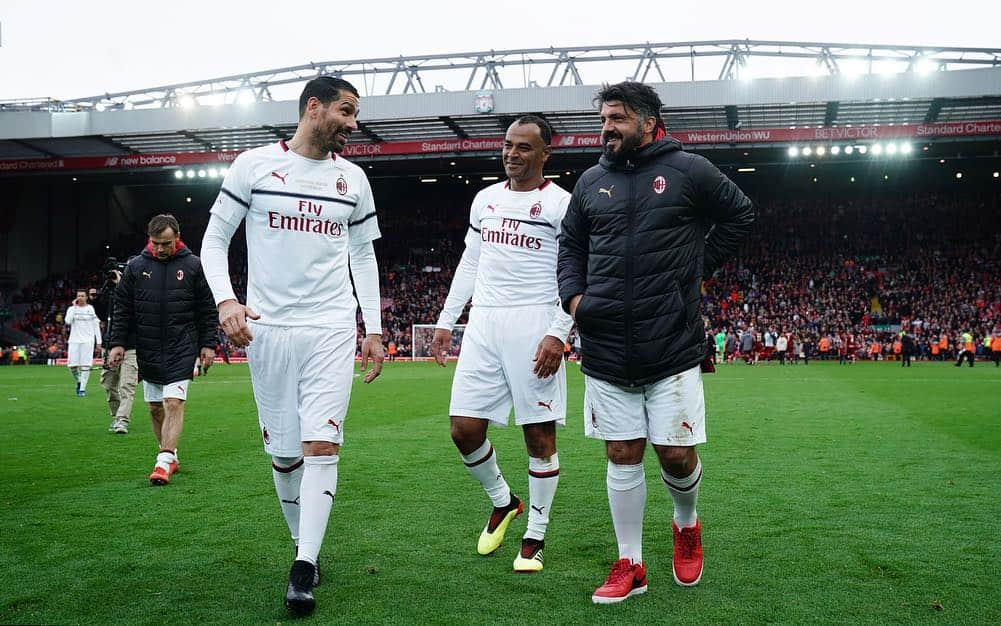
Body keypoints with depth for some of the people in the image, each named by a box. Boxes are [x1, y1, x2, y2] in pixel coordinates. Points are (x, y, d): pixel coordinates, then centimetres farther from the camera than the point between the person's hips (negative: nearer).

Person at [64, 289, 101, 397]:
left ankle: (82, 389, 1)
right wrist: (74, 307, -10)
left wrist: (99, 341, 2)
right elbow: (67, 321, -12)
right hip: (74, 341, 1)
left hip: (88, 341, -1)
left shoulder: (91, 309, 6)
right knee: (72, 365, -5)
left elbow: (96, 325, 7)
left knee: (85, 366, -6)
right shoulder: (72, 308, 6)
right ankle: (79, 381, 23)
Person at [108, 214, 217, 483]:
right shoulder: (136, 266, 4)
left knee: (173, 402, -14)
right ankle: (171, 456, 23)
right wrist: (117, 343, 1)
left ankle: (164, 462, -15)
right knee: (155, 407, 9)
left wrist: (207, 344, 0)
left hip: (181, 349, -3)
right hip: (147, 350, 3)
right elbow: (122, 308, 8)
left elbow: (207, 309, 4)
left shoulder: (194, 265, -1)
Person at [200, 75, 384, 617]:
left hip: (332, 328, 1)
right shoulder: (254, 165, 1)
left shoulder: (352, 178, 9)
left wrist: (374, 328, 10)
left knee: (321, 445, -11)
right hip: (269, 328, -1)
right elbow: (215, 238, 4)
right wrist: (226, 300, -12)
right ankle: (304, 547, 25)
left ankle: (303, 570, -7)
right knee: (284, 454, 6)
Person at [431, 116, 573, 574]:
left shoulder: (561, 203, -2)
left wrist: (558, 334, -17)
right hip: (484, 324, 5)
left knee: (539, 434, 1)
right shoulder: (485, 199, 15)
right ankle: (502, 501, 27)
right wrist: (446, 322, 16)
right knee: (464, 428, 1)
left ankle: (535, 538, 15)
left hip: (534, 325, -5)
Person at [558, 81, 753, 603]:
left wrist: (698, 268, 3)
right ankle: (630, 565, 20)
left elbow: (740, 214, 11)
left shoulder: (688, 170, -1)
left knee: (677, 455, 0)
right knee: (622, 457, 7)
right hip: (606, 349, 3)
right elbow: (570, 245, 19)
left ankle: (686, 525, 33)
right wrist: (574, 295, 2)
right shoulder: (591, 182, 9)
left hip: (673, 345, -3)